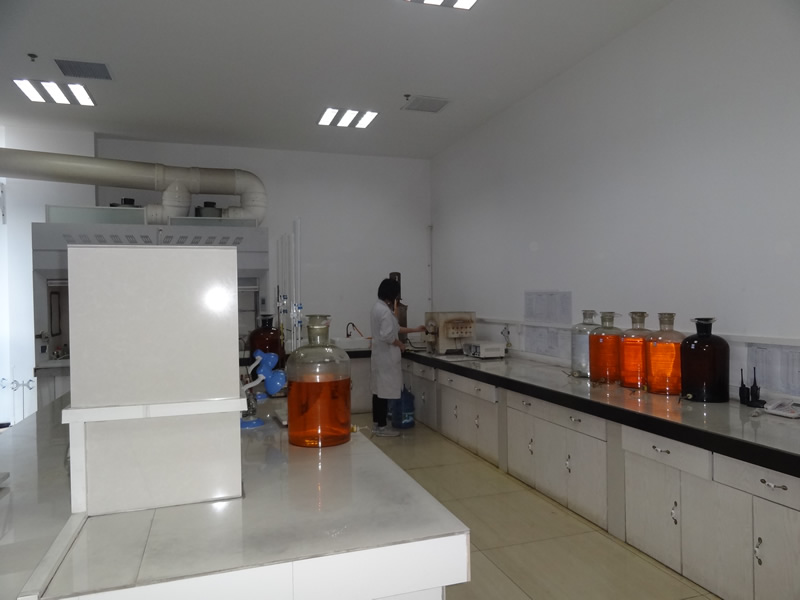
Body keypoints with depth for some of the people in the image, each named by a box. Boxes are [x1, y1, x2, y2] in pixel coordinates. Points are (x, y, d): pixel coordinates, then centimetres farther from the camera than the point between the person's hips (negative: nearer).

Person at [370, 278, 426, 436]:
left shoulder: (378, 307, 13)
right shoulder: (385, 311, -19)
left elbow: (393, 328, 21)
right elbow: (387, 335, -27)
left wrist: (415, 330, 24)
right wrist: (400, 344, -9)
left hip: (379, 356, 10)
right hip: (386, 357, -10)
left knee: (379, 390, 14)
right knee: (385, 391, -3)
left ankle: (376, 423, 21)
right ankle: (382, 427, 3)